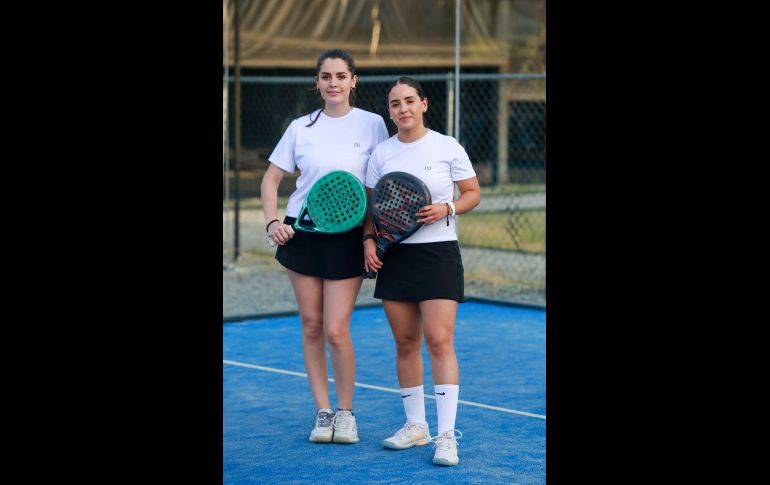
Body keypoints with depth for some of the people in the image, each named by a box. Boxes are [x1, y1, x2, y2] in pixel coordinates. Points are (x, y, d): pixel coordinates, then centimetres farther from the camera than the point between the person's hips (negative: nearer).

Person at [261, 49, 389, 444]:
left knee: (336, 330, -7)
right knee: (311, 325, 6)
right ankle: (323, 412, 17)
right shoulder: (301, 128, 3)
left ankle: (346, 412, 12)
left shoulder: (371, 124, -2)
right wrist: (272, 222, -6)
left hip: (348, 237, -2)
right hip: (302, 233, 3)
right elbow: (271, 177, 9)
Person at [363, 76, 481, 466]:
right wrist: (369, 239, -2)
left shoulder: (448, 148, -3)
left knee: (440, 341, -11)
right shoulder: (381, 153, 6)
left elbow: (473, 193, 4)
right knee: (405, 343, 8)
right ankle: (415, 426, 21)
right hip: (394, 254, 4)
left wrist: (446, 209, -14)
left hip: (438, 252, -4)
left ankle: (446, 436, -10)